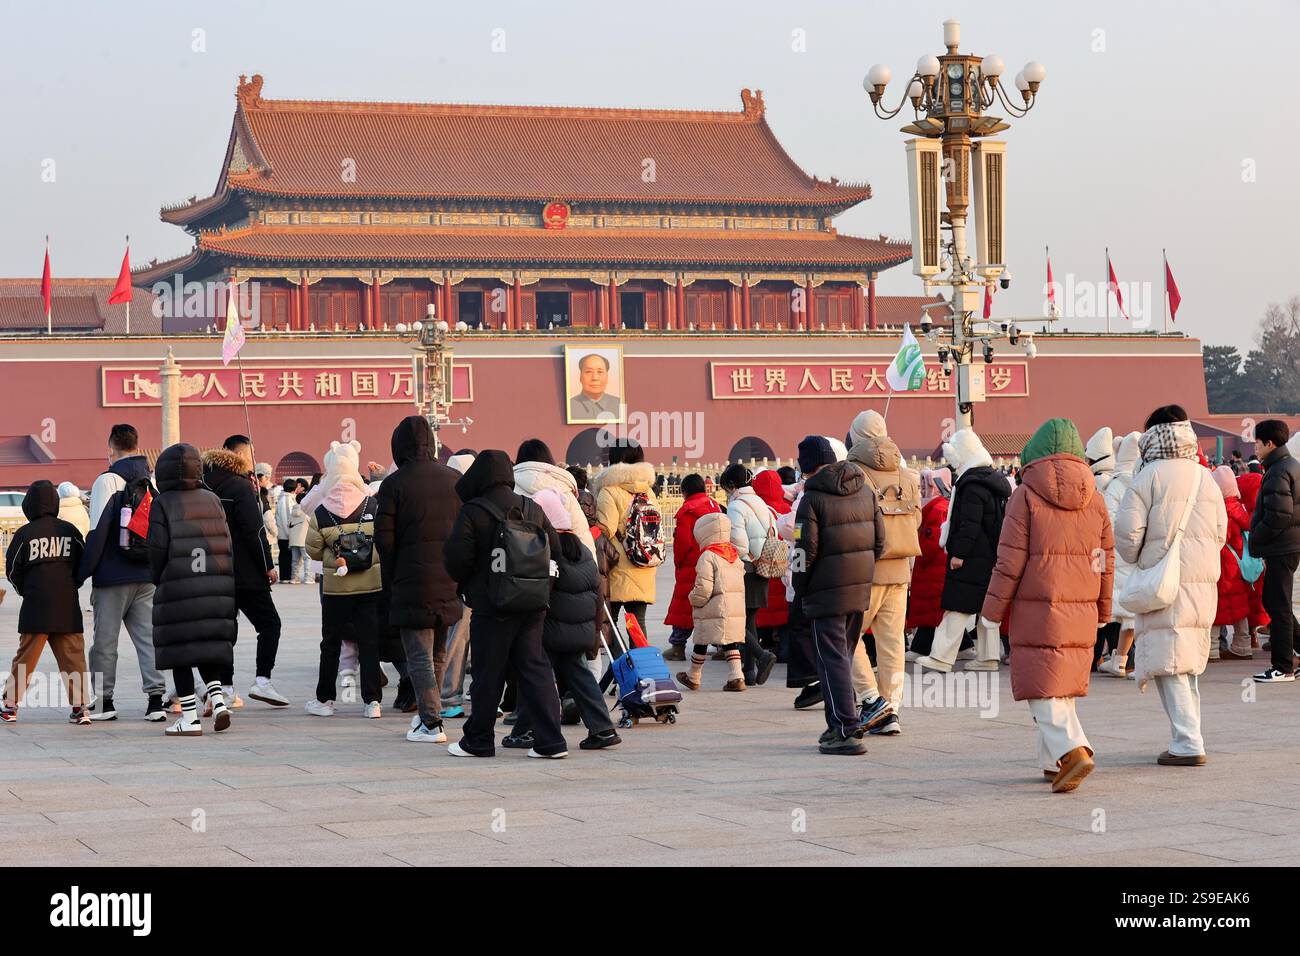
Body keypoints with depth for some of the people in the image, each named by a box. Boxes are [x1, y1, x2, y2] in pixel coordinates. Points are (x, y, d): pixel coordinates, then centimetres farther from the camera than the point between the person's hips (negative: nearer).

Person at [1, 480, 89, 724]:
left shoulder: (25, 533, -4)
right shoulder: (70, 530, 4)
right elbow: (85, 563, 8)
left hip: (36, 605, -2)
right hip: (68, 606, 2)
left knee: (26, 657, 5)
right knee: (73, 656, 3)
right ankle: (79, 707, -2)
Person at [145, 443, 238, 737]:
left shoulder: (163, 503, -5)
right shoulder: (212, 500, 10)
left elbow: (158, 548, -11)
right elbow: (228, 545, 8)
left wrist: (157, 580, 6)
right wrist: (230, 591, 13)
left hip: (178, 588, -4)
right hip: (217, 586, 5)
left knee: (181, 650, 3)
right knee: (209, 646, 16)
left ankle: (190, 718, 2)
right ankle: (218, 699, -3)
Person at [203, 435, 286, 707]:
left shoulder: (209, 485, 11)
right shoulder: (240, 486, -12)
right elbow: (254, 530, -16)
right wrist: (268, 565, -9)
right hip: (245, 572, -7)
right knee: (269, 623, 1)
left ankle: (225, 685, 8)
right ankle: (262, 680, -9)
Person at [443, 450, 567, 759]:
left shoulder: (472, 513, -9)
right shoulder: (533, 510, 7)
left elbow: (456, 557, -13)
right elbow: (555, 548, 9)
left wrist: (463, 583, 8)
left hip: (492, 607, -5)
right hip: (533, 605, 5)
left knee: (488, 674, 4)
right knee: (535, 669, 7)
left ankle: (478, 741, 14)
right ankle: (550, 741, 1)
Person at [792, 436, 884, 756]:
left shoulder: (812, 498, -10)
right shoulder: (865, 492, 10)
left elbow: (806, 549, -13)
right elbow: (879, 540, 12)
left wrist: (799, 590, -1)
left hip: (827, 591, -7)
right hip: (860, 587, 7)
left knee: (832, 659, -4)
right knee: (845, 655, 18)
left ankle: (845, 730, -10)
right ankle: (845, 721, 23)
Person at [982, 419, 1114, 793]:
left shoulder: (1026, 495, -7)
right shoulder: (1094, 498, 7)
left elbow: (1010, 562, -8)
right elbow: (1106, 560, 11)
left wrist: (993, 610, 0)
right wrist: (1103, 609, 21)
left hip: (1036, 611, -5)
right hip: (1081, 615, 5)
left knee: (1043, 689, -4)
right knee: (1063, 687, 15)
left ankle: (1071, 750, -22)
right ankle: (1055, 762, 19)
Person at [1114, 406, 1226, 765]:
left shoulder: (1150, 476, -8)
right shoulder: (1205, 478, 11)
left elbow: (1126, 532, -12)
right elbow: (1220, 534, 15)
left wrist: (1137, 562, 7)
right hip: (1204, 582, 6)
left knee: (1169, 665, -5)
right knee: (1189, 664, 17)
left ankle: (1187, 744, -11)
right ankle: (1190, 735, 20)